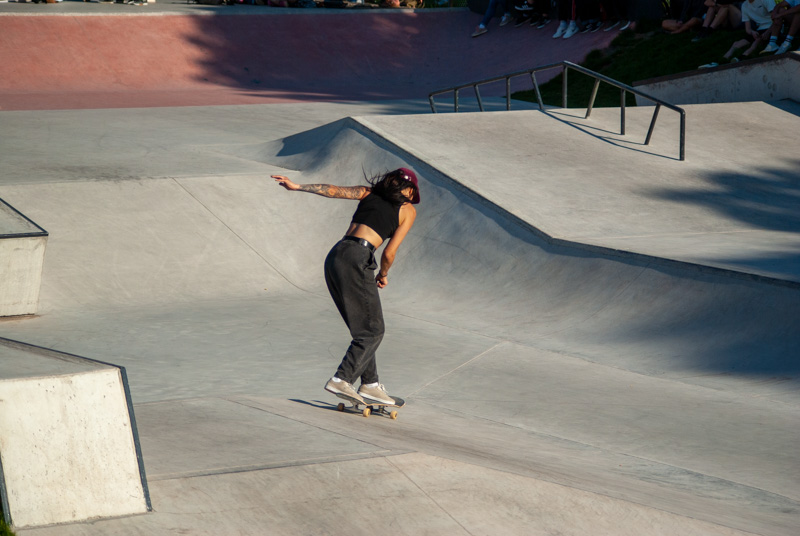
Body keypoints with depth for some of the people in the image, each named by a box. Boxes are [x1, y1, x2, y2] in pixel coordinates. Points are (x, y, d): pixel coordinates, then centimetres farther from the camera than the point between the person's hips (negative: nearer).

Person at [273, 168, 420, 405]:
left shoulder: (369, 192, 19)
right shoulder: (408, 210, 6)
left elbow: (334, 190, 7)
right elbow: (389, 254, -1)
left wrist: (297, 187, 8)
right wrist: (383, 275, 17)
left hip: (335, 257, 7)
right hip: (357, 260, -7)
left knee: (364, 328, 15)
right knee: (372, 331, 2)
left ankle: (370, 385, 14)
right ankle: (342, 379, -10)